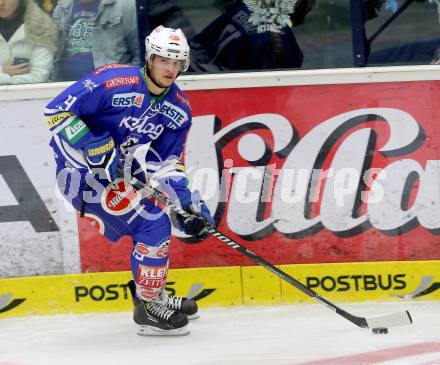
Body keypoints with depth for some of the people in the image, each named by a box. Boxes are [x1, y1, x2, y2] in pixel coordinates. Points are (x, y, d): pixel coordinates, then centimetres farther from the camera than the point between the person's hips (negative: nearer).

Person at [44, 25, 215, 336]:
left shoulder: (179, 109, 0)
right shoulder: (111, 82, -22)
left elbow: (166, 161, 6)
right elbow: (58, 110, -20)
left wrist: (186, 199, -9)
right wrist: (92, 146, -28)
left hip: (123, 168, 9)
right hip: (83, 169, -9)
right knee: (153, 225, -15)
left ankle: (150, 293, 38)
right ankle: (149, 308, -4)